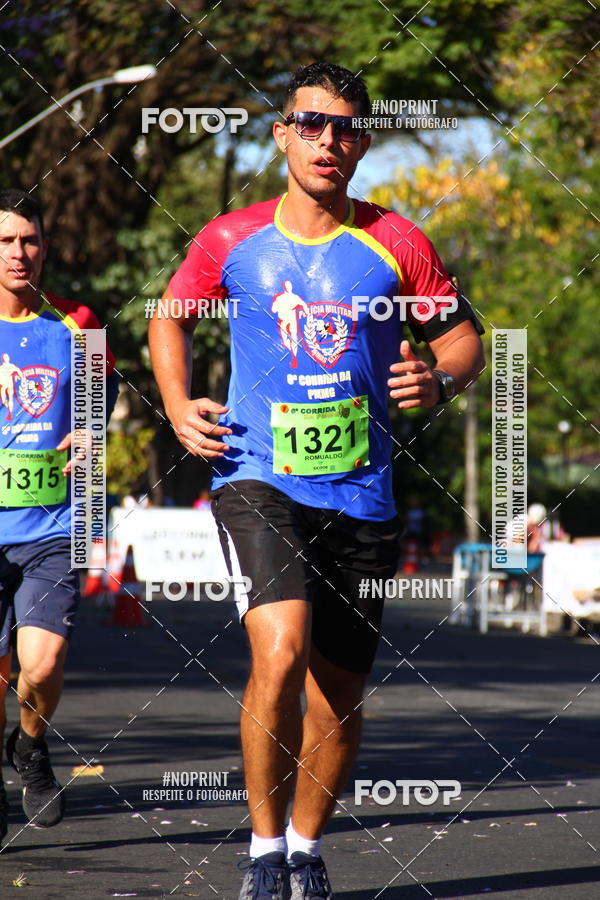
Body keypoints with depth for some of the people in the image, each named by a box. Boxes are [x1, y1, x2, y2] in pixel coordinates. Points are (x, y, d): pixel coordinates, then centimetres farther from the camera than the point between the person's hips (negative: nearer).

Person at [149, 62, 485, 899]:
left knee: (340, 693, 8)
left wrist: (440, 380, -11)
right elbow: (170, 318, 20)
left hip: (362, 493, 2)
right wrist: (179, 406, 4)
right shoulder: (230, 240, 3)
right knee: (281, 649, -24)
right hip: (257, 478, -2)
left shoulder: (396, 244, 2)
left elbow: (462, 336, 11)